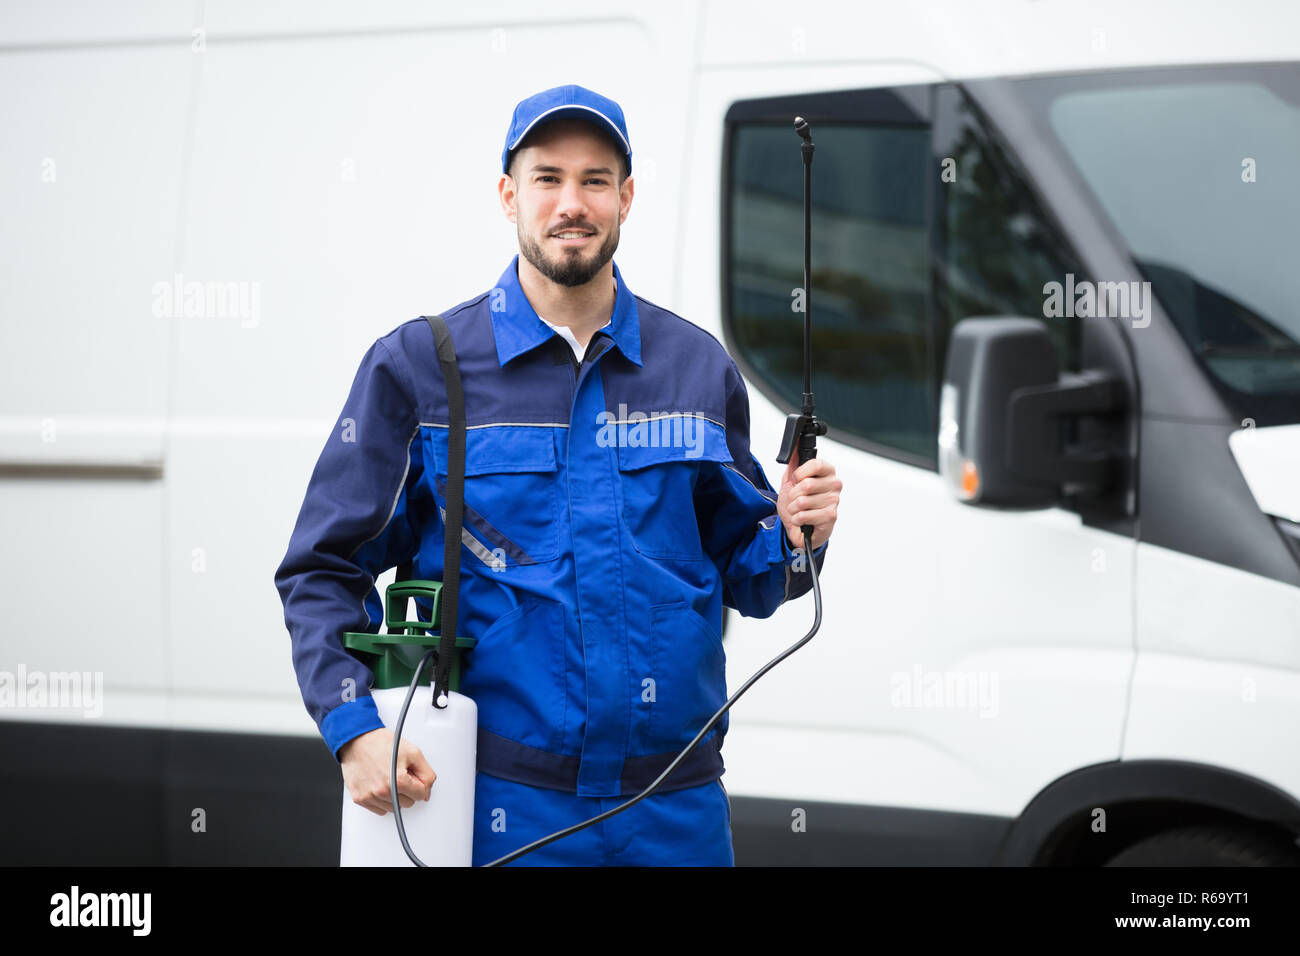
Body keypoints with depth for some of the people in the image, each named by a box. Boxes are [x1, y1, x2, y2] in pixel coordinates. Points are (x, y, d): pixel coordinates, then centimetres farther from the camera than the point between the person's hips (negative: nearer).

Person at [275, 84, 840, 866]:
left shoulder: (698, 367, 8)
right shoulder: (420, 364, 0)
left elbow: (742, 577, 13)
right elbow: (322, 573, 0)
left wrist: (794, 538, -9)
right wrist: (354, 728, -13)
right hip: (499, 803, -2)